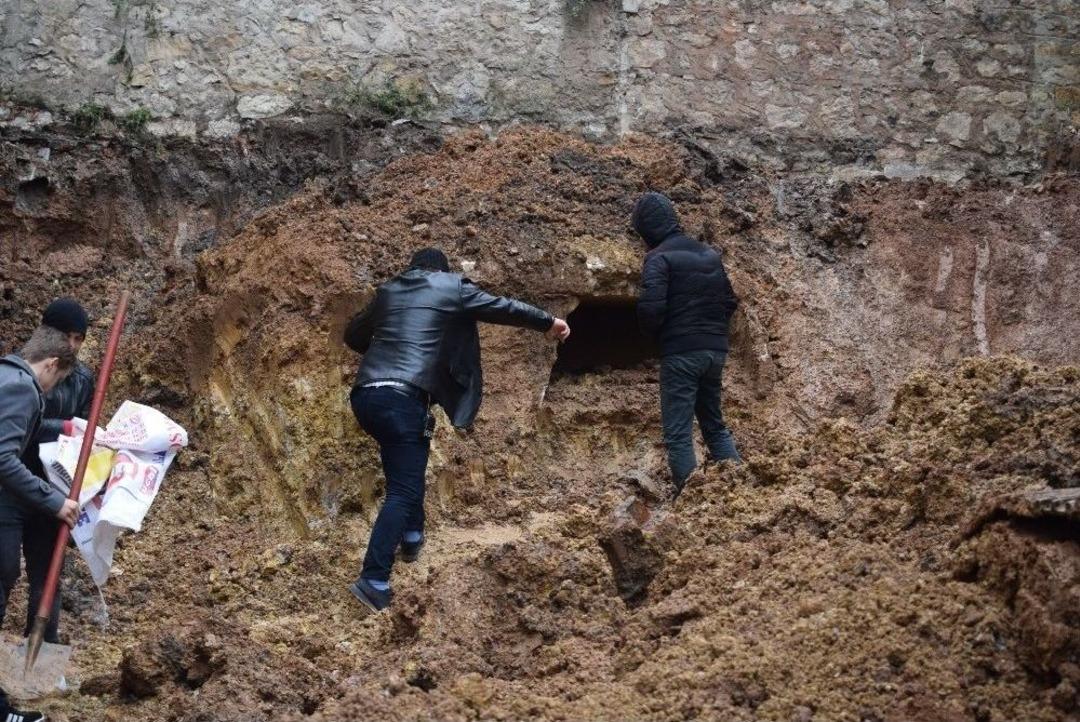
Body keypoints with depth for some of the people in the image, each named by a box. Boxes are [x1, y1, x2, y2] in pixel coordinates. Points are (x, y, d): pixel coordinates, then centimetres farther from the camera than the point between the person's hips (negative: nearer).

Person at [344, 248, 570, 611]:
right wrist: (549, 322, 31)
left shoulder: (388, 290, 22)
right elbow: (502, 307, 17)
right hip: (403, 399, -6)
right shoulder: (452, 287, 9)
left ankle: (411, 537, 36)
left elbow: (353, 335, 33)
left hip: (365, 394, 6)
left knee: (408, 465, 31)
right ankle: (374, 580, -18)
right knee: (403, 491, -8)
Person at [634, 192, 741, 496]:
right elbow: (730, 301, 16)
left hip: (680, 353, -7)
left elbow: (651, 307, -21)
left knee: (678, 433, -2)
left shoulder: (659, 258, -10)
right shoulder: (710, 254, 13)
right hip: (716, 350, 7)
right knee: (715, 425, 19)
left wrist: (652, 334, -2)